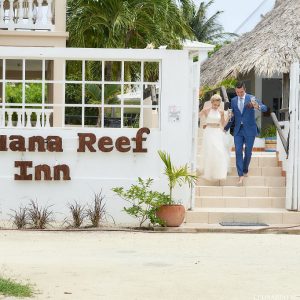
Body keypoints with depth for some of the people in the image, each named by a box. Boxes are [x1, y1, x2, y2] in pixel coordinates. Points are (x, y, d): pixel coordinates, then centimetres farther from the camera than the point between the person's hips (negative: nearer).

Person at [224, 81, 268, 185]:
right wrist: (225, 128, 16)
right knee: (238, 152, -7)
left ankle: (245, 170, 28)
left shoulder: (251, 98, -5)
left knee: (248, 152, 6)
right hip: (238, 130, 2)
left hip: (249, 130, -2)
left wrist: (257, 107, -40)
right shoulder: (233, 101, 7)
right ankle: (240, 175, -7)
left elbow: (265, 108, -17)